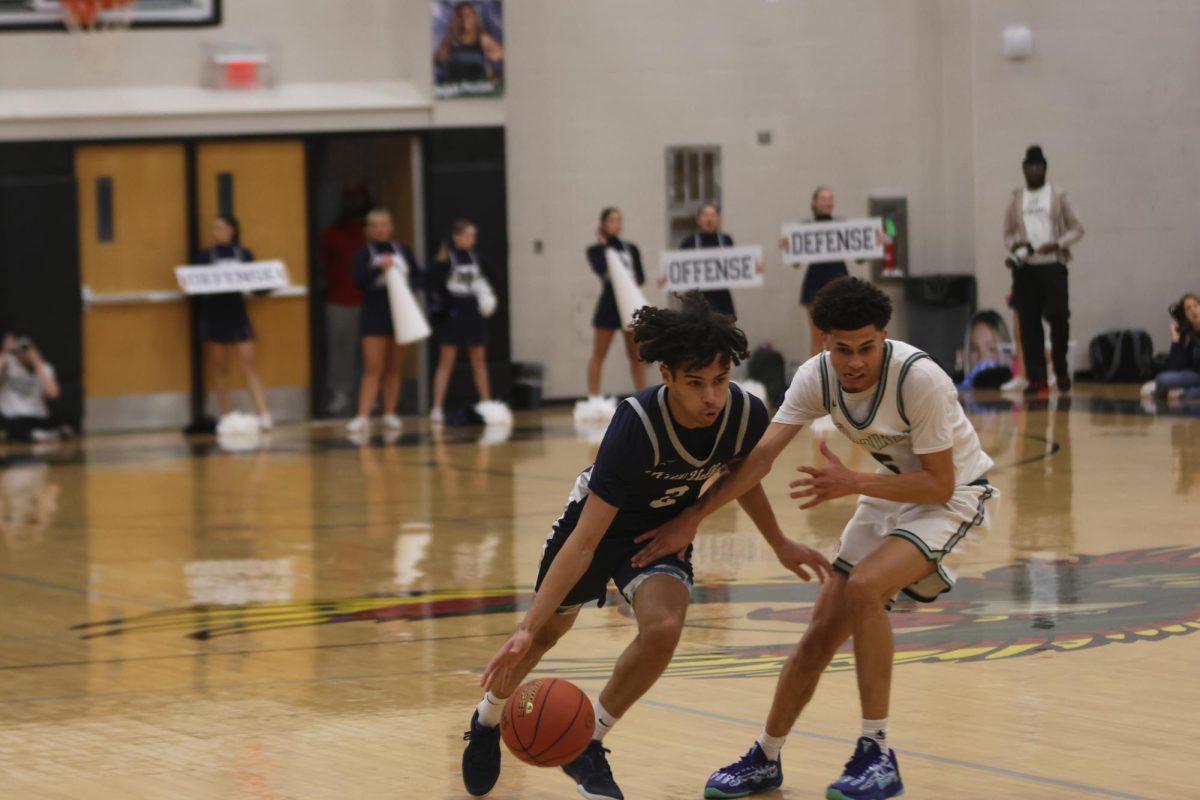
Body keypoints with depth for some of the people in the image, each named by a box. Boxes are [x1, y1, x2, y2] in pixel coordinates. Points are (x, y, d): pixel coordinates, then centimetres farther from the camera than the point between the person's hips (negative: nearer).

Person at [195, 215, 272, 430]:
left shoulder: (245, 255, 7)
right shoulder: (205, 257, 5)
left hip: (237, 314, 0)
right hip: (212, 316, 0)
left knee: (249, 364, -8)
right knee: (218, 368, 4)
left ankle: (264, 415, -14)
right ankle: (226, 417, 10)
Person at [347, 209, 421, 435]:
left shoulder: (403, 251, 8)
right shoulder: (364, 254, -1)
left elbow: (418, 277, 8)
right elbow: (359, 281, -13)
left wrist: (409, 286, -12)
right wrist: (379, 268, -26)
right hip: (374, 314, -3)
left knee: (394, 369, 8)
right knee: (373, 369, -10)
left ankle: (390, 415, 14)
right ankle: (363, 417, -13)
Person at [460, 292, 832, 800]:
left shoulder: (745, 415, -26)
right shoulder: (637, 425, -39)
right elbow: (585, 540, -38)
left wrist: (781, 546, 11)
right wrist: (526, 629, -42)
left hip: (664, 530, 3)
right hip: (599, 521, -2)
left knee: (663, 628, -25)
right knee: (547, 632, 16)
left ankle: (586, 746, -3)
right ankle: (487, 721, 48)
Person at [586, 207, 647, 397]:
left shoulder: (631, 249, 11)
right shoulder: (597, 250, 2)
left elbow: (641, 277, 7)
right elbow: (600, 269, -19)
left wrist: (633, 279, -15)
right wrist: (604, 245, -7)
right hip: (609, 304, -3)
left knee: (637, 354, 6)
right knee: (599, 355, -3)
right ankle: (593, 400, -3)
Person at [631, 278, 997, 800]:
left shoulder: (919, 379, -31)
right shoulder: (817, 377, -16)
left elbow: (939, 484, -26)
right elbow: (761, 454, -19)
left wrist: (853, 484, -33)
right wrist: (693, 517, -28)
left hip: (953, 496, -6)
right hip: (891, 494, 6)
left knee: (865, 585, -30)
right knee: (822, 634, 5)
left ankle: (877, 753, -20)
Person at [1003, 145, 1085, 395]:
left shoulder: (1057, 196, 6)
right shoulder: (1016, 199, 13)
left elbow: (1076, 229, 5)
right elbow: (1008, 233, 17)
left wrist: (1056, 245, -12)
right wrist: (1015, 246, -6)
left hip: (1052, 264, -2)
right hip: (1024, 267, 2)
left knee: (1058, 317, -12)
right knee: (1029, 323, -1)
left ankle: (1061, 371, 8)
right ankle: (1036, 377, 2)